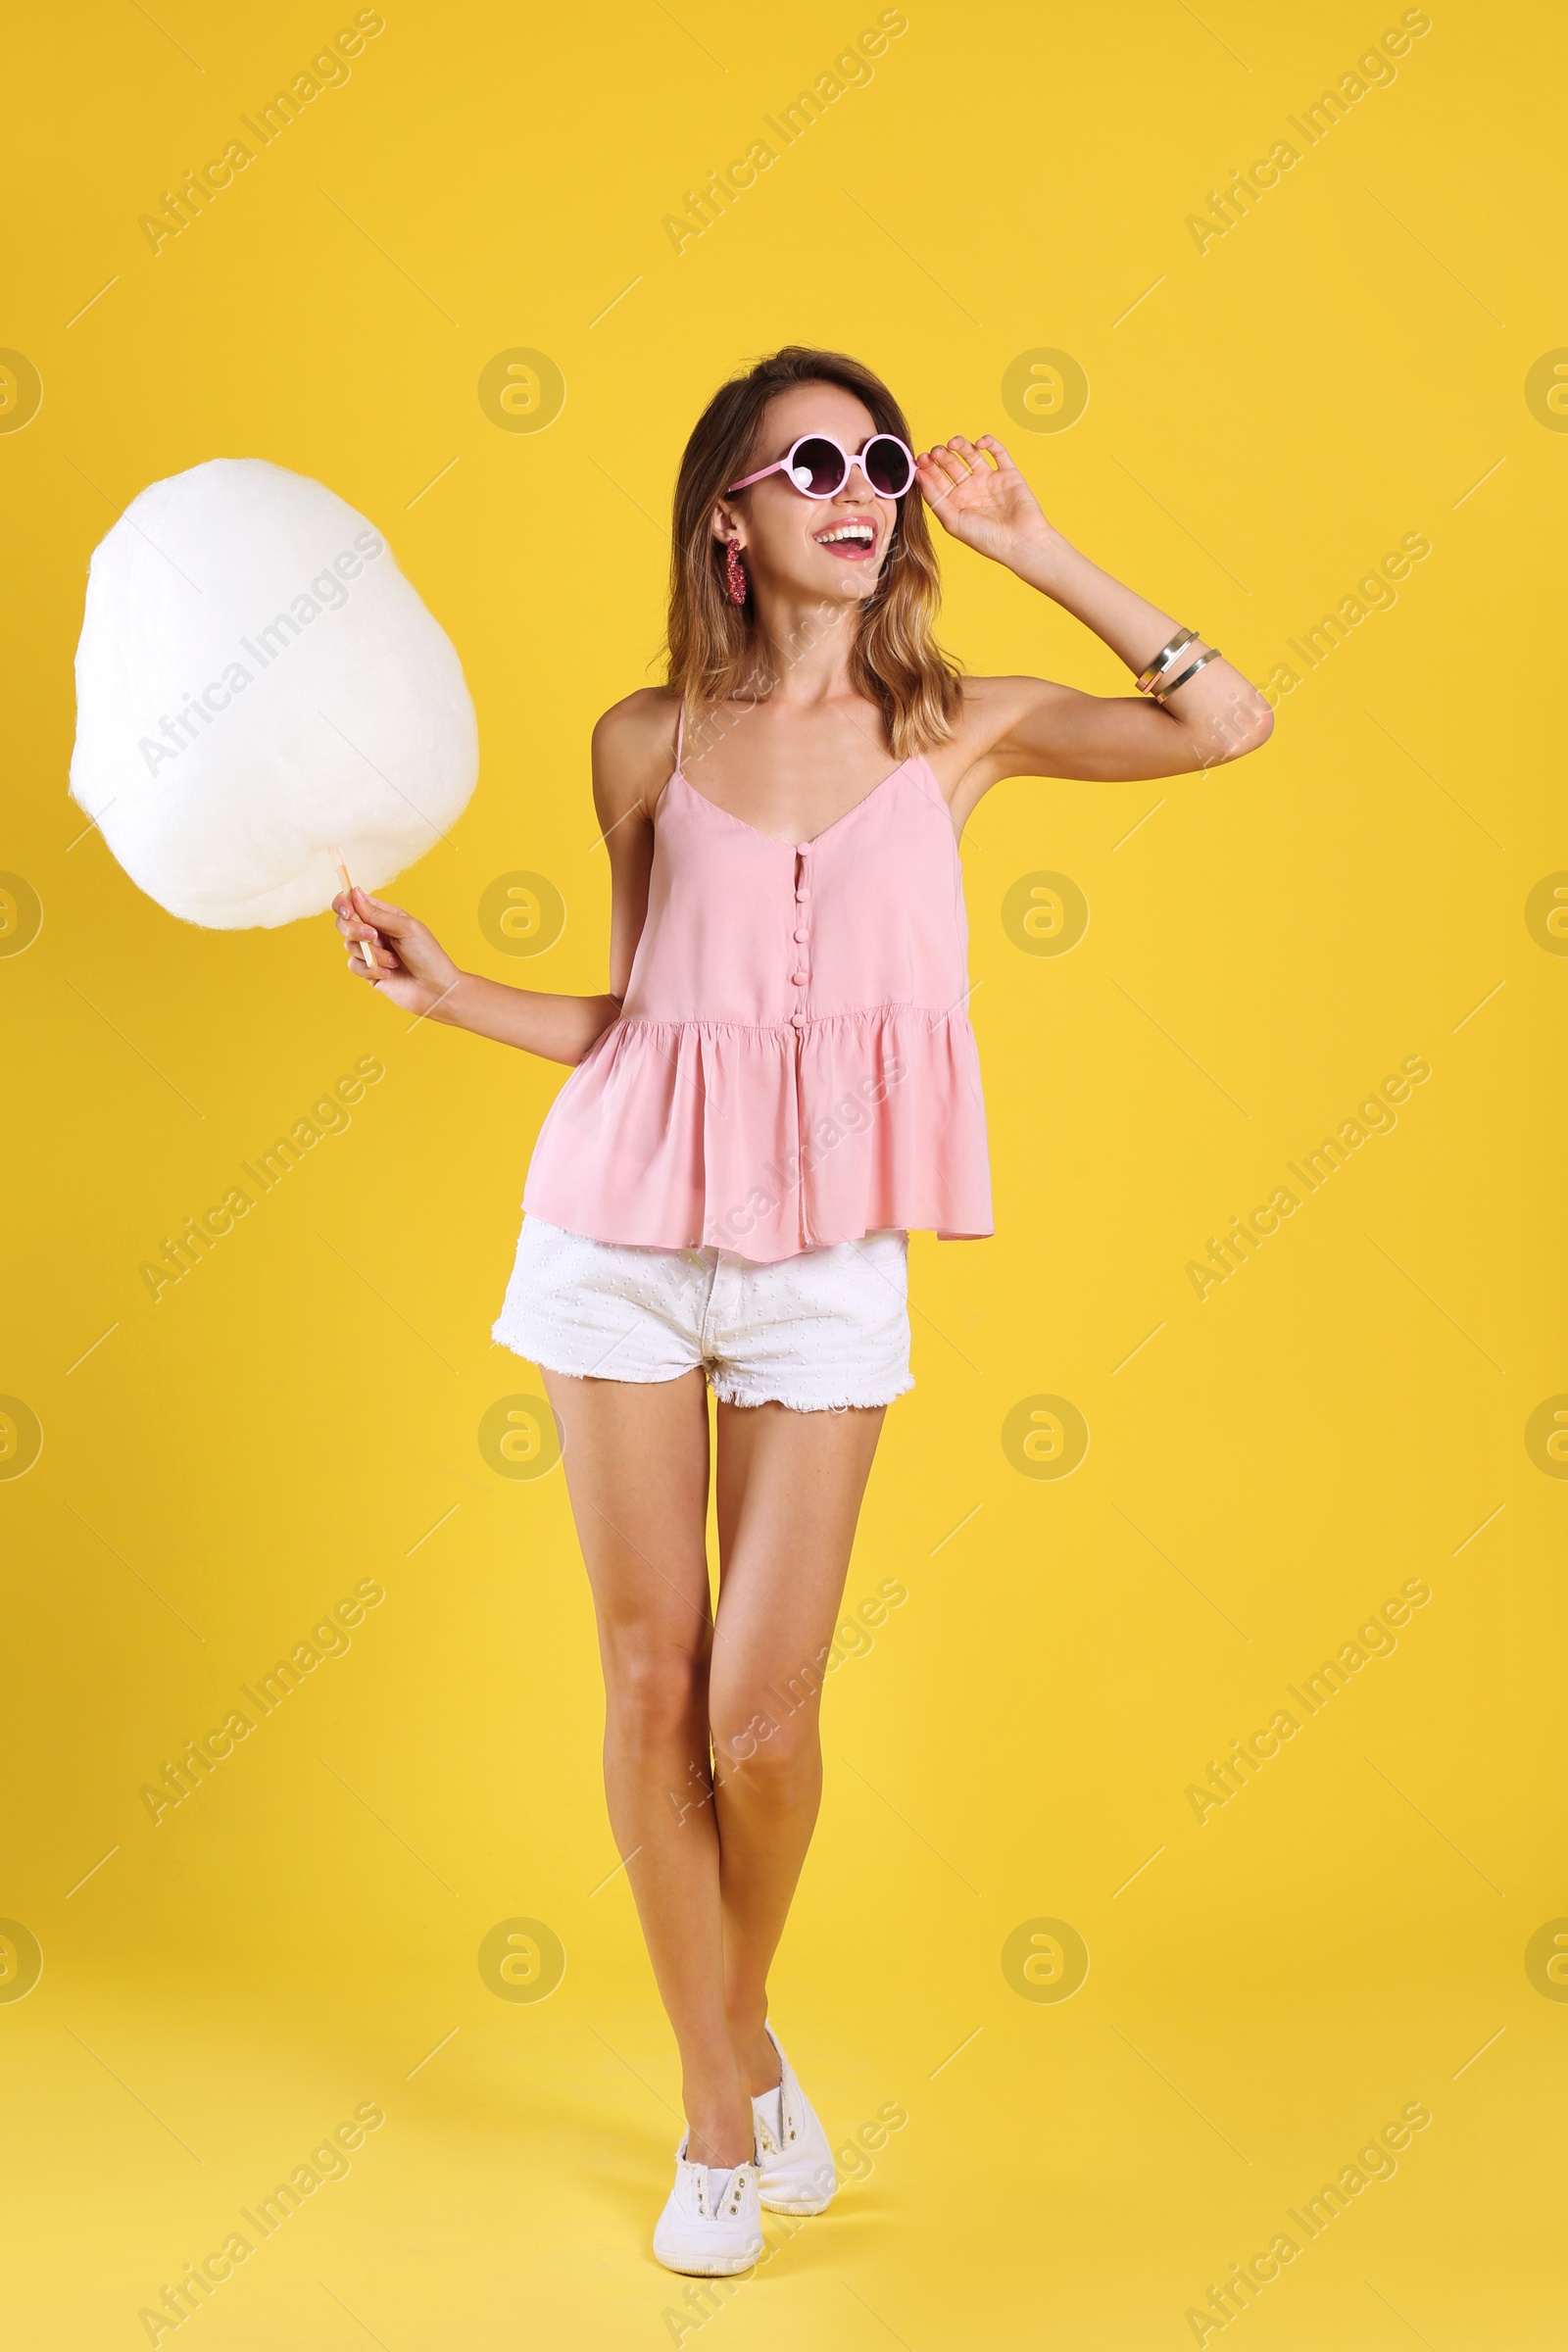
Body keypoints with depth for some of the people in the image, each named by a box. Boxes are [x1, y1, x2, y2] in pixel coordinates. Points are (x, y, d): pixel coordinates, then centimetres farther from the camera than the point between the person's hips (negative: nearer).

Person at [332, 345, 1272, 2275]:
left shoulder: (953, 725, 3)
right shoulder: (648, 741, 3)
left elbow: (1227, 723, -6)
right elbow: (632, 1021, 9)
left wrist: (1026, 548, -5)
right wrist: (443, 989, -3)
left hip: (826, 1268, 0)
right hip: (626, 1236, 1)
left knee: (763, 1716, -1)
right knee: (652, 1684, 5)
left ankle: (749, 2034, 30)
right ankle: (718, 2113, 23)